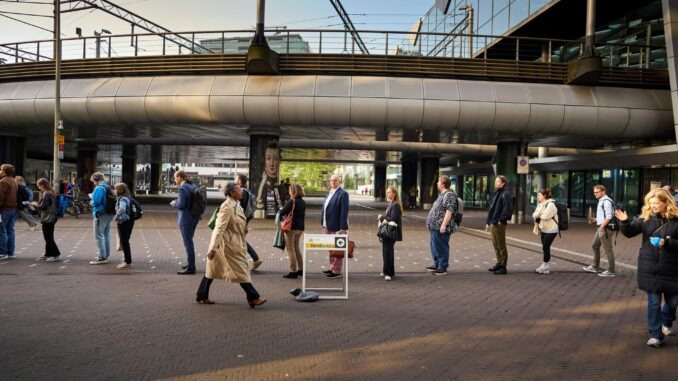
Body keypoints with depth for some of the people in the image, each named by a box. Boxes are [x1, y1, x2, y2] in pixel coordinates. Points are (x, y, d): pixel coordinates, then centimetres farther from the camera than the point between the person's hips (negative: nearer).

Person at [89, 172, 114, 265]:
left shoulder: (99, 188, -15)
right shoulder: (108, 187, 13)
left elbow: (96, 202, -20)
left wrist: (91, 201, 2)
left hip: (101, 215, -9)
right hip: (110, 214, 9)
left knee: (99, 236, -4)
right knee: (107, 235, 15)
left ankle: (102, 257, -5)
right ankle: (106, 256, 22)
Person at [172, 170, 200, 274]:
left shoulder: (182, 188, -17)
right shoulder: (193, 186, 9)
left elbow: (181, 205, -21)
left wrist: (174, 203, -1)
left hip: (186, 218, -9)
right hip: (194, 217, 9)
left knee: (188, 243, -3)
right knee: (189, 241, 21)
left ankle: (190, 268, 2)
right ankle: (190, 263, 30)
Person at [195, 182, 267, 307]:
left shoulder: (236, 204, 10)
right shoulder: (227, 207, -20)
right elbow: (219, 228, -25)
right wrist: (213, 248, -27)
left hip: (235, 243, 10)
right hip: (228, 244, -10)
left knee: (213, 269, 14)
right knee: (240, 270, -3)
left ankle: (202, 295, 23)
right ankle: (253, 298, 4)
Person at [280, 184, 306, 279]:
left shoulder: (292, 201, -16)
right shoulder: (303, 202, 7)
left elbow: (282, 213, -15)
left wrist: (283, 215, 5)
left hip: (291, 227, -8)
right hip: (300, 227, 8)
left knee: (290, 249, 0)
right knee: (296, 248, 20)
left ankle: (293, 271, 1)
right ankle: (300, 269, 24)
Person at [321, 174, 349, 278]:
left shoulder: (343, 194, -11)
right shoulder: (330, 193, 15)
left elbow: (344, 211, -16)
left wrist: (343, 228, -20)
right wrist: (323, 223, 11)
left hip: (336, 227, -8)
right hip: (327, 226, 8)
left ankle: (337, 271, 7)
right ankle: (332, 268, 27)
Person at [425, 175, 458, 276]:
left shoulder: (449, 195, -15)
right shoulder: (442, 194, 17)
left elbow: (449, 211, -22)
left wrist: (444, 225, -25)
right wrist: (431, 224, 24)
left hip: (441, 227, -10)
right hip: (435, 226, 10)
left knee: (442, 247, -3)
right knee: (434, 246, 17)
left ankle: (443, 268, 4)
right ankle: (436, 265, 29)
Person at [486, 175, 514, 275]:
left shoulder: (505, 194, -11)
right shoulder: (497, 193, 17)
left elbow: (508, 209, -19)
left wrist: (501, 220, -17)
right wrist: (488, 222, 17)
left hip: (499, 224, -9)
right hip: (492, 223, 9)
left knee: (501, 245, -2)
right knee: (496, 245, 15)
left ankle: (503, 267, 4)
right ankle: (499, 263, 25)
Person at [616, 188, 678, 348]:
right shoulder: (646, 218, 0)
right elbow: (630, 232, -4)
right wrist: (625, 222, -23)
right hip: (650, 267, 1)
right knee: (653, 302, 3)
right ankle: (656, 335, 9)